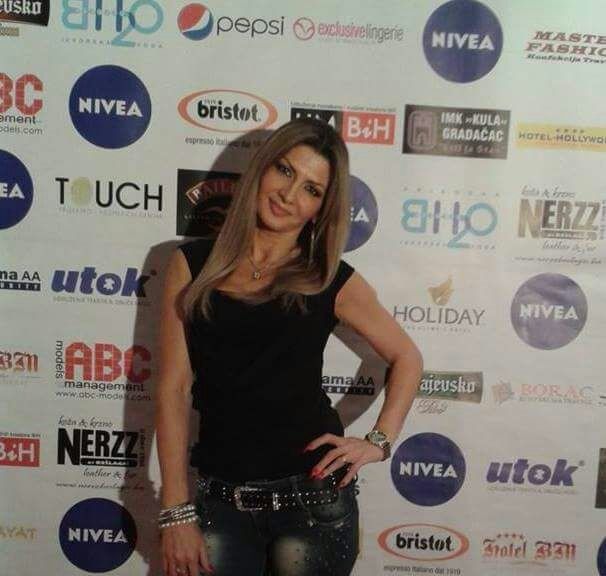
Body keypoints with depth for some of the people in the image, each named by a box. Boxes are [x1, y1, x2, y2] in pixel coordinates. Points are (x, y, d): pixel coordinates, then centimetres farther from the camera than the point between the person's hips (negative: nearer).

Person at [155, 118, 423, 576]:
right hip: (221, 499, 1)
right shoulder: (193, 264, -2)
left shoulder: (331, 280, -4)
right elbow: (173, 389, -4)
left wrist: (379, 441, -4)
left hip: (313, 499, 0)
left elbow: (407, 357, 8)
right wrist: (176, 511, -5)